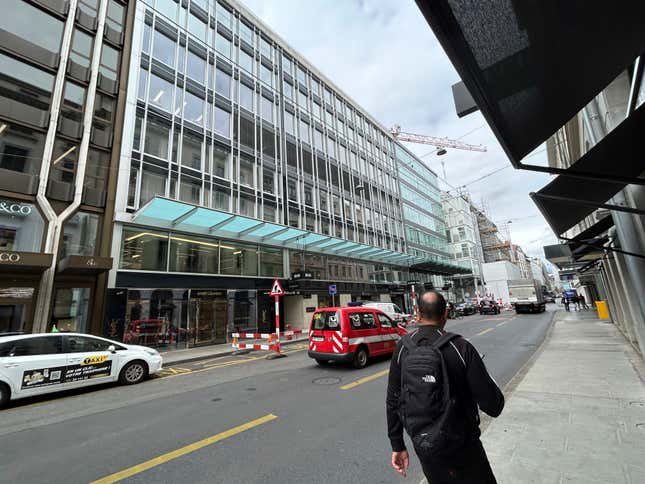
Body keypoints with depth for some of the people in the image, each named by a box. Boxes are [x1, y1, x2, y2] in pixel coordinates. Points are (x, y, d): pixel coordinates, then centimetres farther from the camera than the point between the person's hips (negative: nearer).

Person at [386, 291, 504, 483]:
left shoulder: (402, 348, -11)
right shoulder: (460, 347, -20)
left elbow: (393, 402, -5)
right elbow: (493, 405, -17)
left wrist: (397, 445, 7)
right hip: (461, 447, -3)